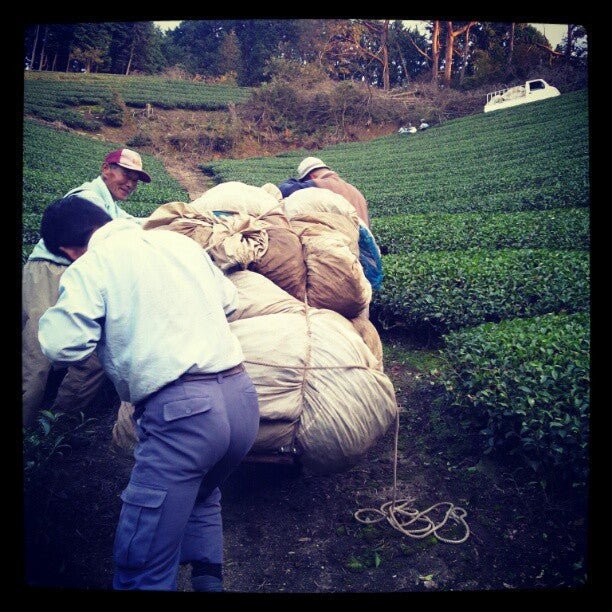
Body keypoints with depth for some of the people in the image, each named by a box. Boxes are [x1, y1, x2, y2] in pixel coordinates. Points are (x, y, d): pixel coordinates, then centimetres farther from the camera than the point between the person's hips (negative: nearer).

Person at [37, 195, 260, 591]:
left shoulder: (90, 266, 0)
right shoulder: (180, 240, 16)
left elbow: (62, 346, -7)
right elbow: (228, 299, 23)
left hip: (181, 410, -7)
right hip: (242, 396, 7)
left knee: (143, 569, 7)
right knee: (202, 495, 35)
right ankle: (209, 579, 35)